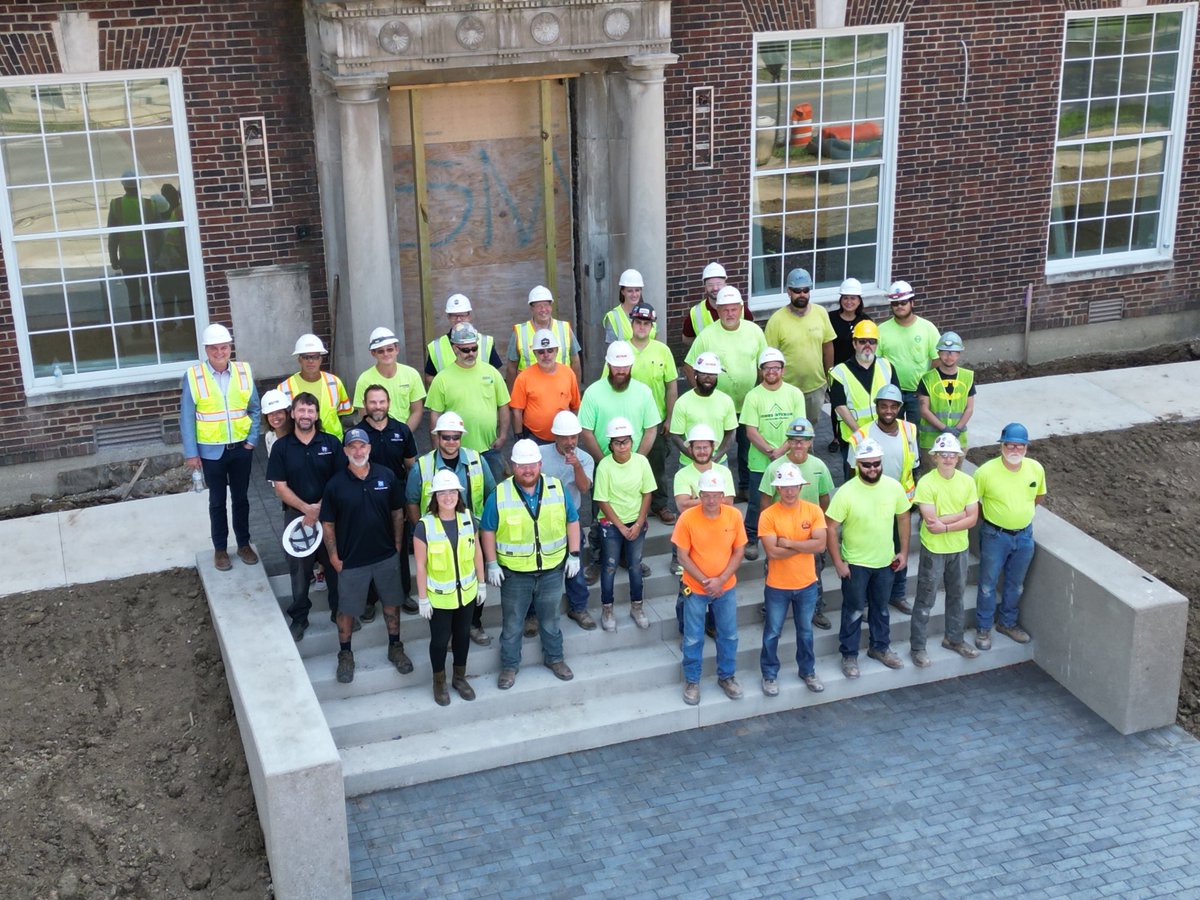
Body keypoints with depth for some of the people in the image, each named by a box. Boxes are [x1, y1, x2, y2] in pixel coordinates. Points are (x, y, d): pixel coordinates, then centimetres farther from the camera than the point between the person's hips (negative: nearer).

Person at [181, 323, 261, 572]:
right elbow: (187, 418, -8)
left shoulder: (244, 372, -4)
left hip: (241, 448, 2)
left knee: (241, 498, 15)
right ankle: (220, 549, 24)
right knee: (217, 501, 11)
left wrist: (252, 440, -4)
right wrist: (190, 453, -9)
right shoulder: (193, 376, -12)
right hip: (211, 451, -2)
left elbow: (254, 409, 3)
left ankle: (244, 544, 29)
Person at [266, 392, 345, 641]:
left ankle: (339, 611, 26)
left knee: (335, 566, 9)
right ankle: (299, 617, 23)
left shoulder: (331, 443, -2)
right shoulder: (281, 447, -2)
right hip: (296, 515, 0)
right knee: (299, 570, 9)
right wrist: (306, 508, -16)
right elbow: (280, 488, -4)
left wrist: (321, 507, -15)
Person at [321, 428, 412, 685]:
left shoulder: (387, 476, -6)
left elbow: (398, 512, 4)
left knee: (391, 603, 16)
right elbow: (328, 523, -5)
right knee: (347, 609, 10)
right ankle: (345, 654, 28)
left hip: (386, 556, 2)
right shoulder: (336, 484, -11)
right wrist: (334, 557, -6)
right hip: (351, 560, -2)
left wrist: (398, 545, 3)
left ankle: (395, 647, 34)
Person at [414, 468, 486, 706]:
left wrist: (482, 583, 7)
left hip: (466, 592, 4)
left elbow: (477, 552, 5)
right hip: (439, 596, -4)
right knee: (440, 639, 10)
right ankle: (439, 682, 31)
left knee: (463, 635, 18)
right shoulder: (424, 526, -19)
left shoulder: (468, 519, -7)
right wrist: (422, 598, -12)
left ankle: (460, 677, 38)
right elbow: (420, 565, -14)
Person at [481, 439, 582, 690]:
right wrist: (492, 564, -7)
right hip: (514, 572, -2)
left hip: (552, 569, 2)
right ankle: (509, 666, 27)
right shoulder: (500, 495, -12)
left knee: (550, 618, 19)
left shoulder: (557, 489, -6)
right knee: (512, 622, 11)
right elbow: (488, 530, -4)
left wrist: (574, 555, 2)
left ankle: (554, 658, 38)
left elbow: (572, 521, 4)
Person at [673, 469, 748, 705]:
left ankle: (727, 676, 35)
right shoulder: (687, 518, -18)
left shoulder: (734, 515, -11)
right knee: (693, 638, 9)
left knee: (729, 635, 15)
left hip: (726, 588, 2)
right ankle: (691, 681, 27)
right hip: (695, 589, -2)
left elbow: (738, 552, -5)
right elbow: (683, 557, -12)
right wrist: (705, 581, -18)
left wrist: (720, 580, -16)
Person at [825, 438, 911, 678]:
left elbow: (903, 518, 5)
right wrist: (838, 562, -16)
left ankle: (880, 647, 40)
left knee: (881, 608, 21)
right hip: (855, 563, -4)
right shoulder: (846, 492, -21)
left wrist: (904, 551, 4)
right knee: (853, 611, 8)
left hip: (885, 561, 4)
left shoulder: (894, 487, -9)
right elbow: (830, 528, -17)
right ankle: (849, 655, 23)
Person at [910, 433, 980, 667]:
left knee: (956, 595, 20)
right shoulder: (926, 483, -18)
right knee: (925, 600, 4)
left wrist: (945, 525, -20)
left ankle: (954, 638, 38)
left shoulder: (967, 481, -5)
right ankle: (918, 647, 15)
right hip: (933, 550, -5)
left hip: (959, 548, 5)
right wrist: (961, 513, -18)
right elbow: (932, 523, -23)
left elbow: (972, 519, -8)